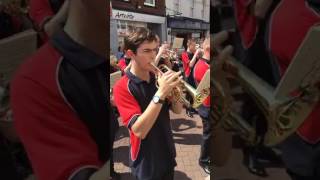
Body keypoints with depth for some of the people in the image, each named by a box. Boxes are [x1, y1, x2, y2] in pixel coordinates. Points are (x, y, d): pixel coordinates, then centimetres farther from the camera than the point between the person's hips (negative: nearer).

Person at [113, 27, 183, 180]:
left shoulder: (158, 77, -2)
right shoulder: (122, 87, -20)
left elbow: (177, 110, 1)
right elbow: (139, 131, -29)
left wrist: (172, 90, -19)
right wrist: (160, 93, -35)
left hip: (167, 154, 6)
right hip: (146, 163, -5)